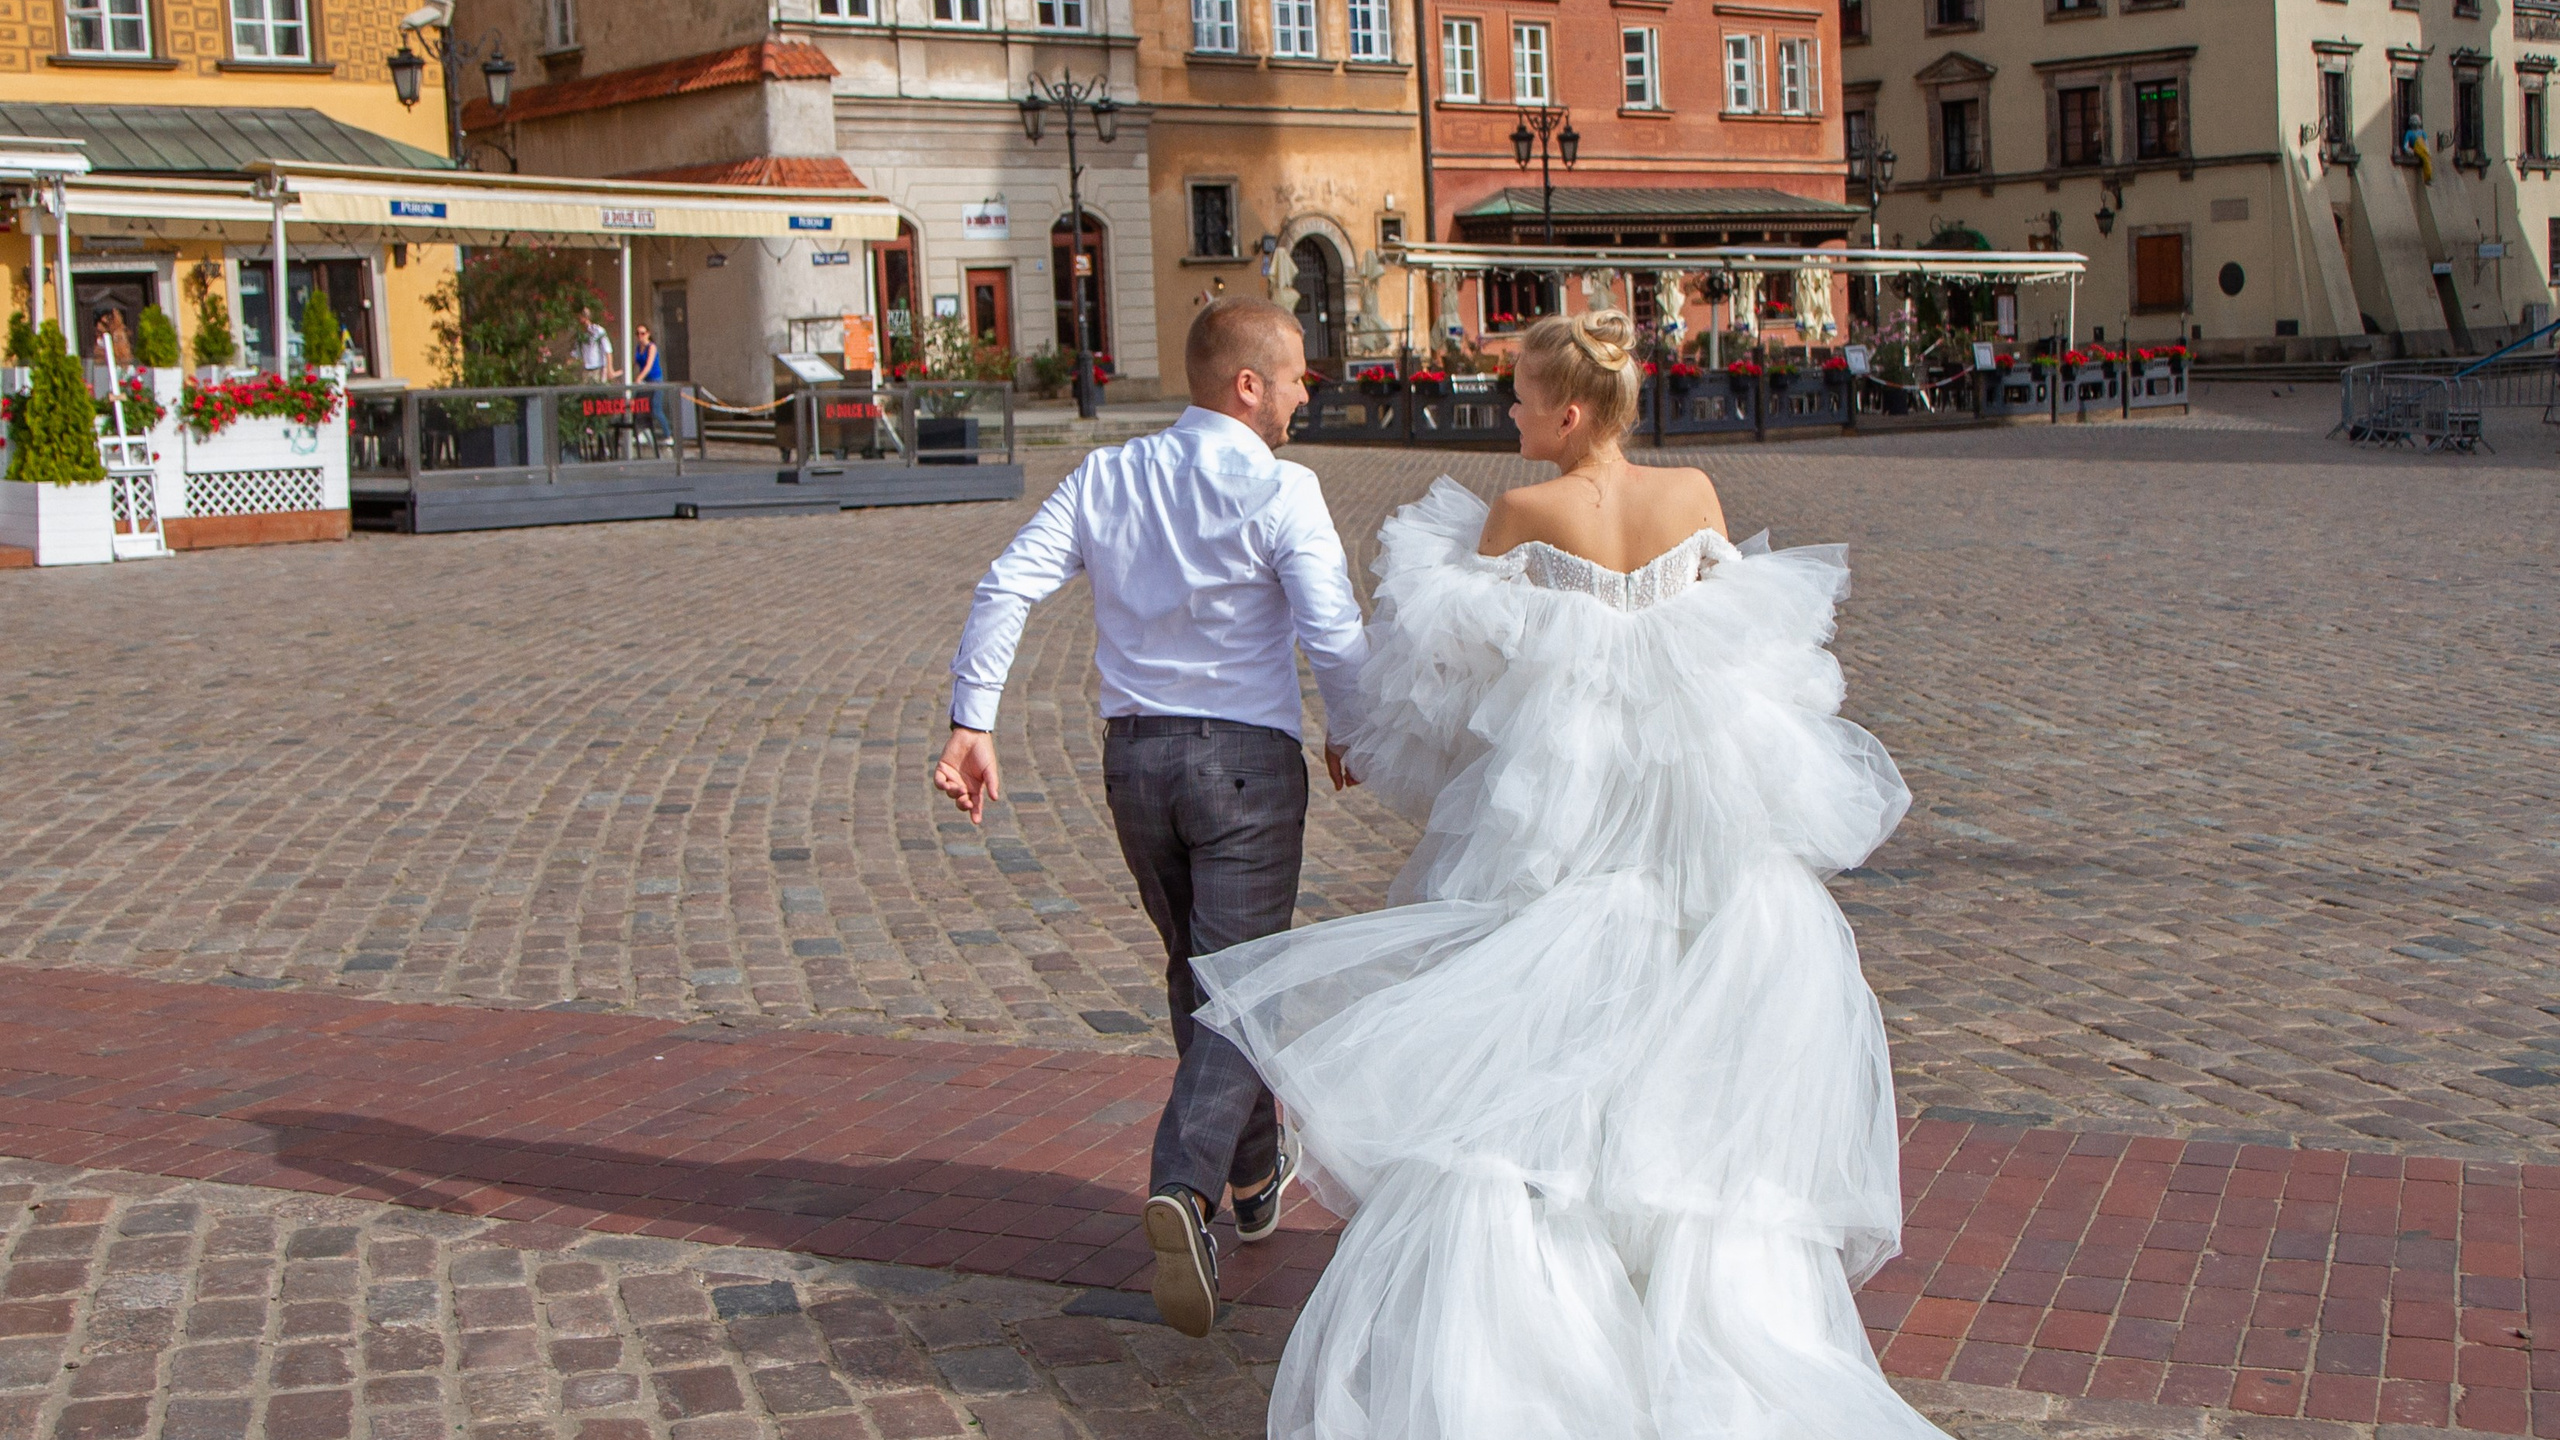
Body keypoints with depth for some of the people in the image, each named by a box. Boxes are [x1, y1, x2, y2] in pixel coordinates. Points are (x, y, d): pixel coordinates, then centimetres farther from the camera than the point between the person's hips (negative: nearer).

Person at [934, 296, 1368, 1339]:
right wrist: (1349, 740, 1)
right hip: (1245, 754, -5)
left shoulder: (1105, 478, 5)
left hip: (1133, 754, 6)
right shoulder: (1278, 491, -11)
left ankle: (1256, 1175, 36)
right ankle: (1185, 1188, -23)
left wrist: (970, 724, -4)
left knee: (1194, 969, 21)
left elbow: (1006, 587, -3)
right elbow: (1333, 636, -16)